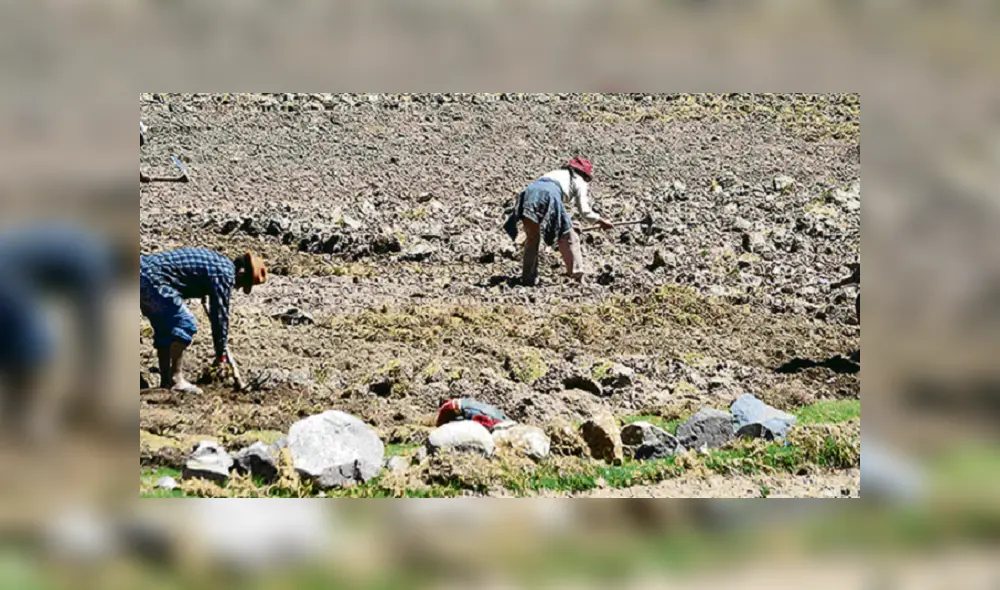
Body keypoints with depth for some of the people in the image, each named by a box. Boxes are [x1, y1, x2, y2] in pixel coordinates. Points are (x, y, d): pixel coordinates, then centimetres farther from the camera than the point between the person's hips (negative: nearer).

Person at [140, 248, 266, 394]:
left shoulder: (219, 262, 21)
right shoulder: (225, 273, -10)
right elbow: (220, 314, -7)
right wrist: (221, 354, 0)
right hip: (152, 279, -10)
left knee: (166, 330, 17)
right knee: (186, 324, -10)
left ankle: (165, 381, 19)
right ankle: (176, 379, -9)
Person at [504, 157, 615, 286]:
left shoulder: (558, 173, 40)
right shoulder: (580, 181, 24)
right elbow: (585, 211, 17)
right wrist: (601, 220, 34)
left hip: (530, 190, 5)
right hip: (550, 194, -5)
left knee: (532, 238, 19)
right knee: (568, 237, 8)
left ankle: (527, 278, 19)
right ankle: (577, 275, 6)